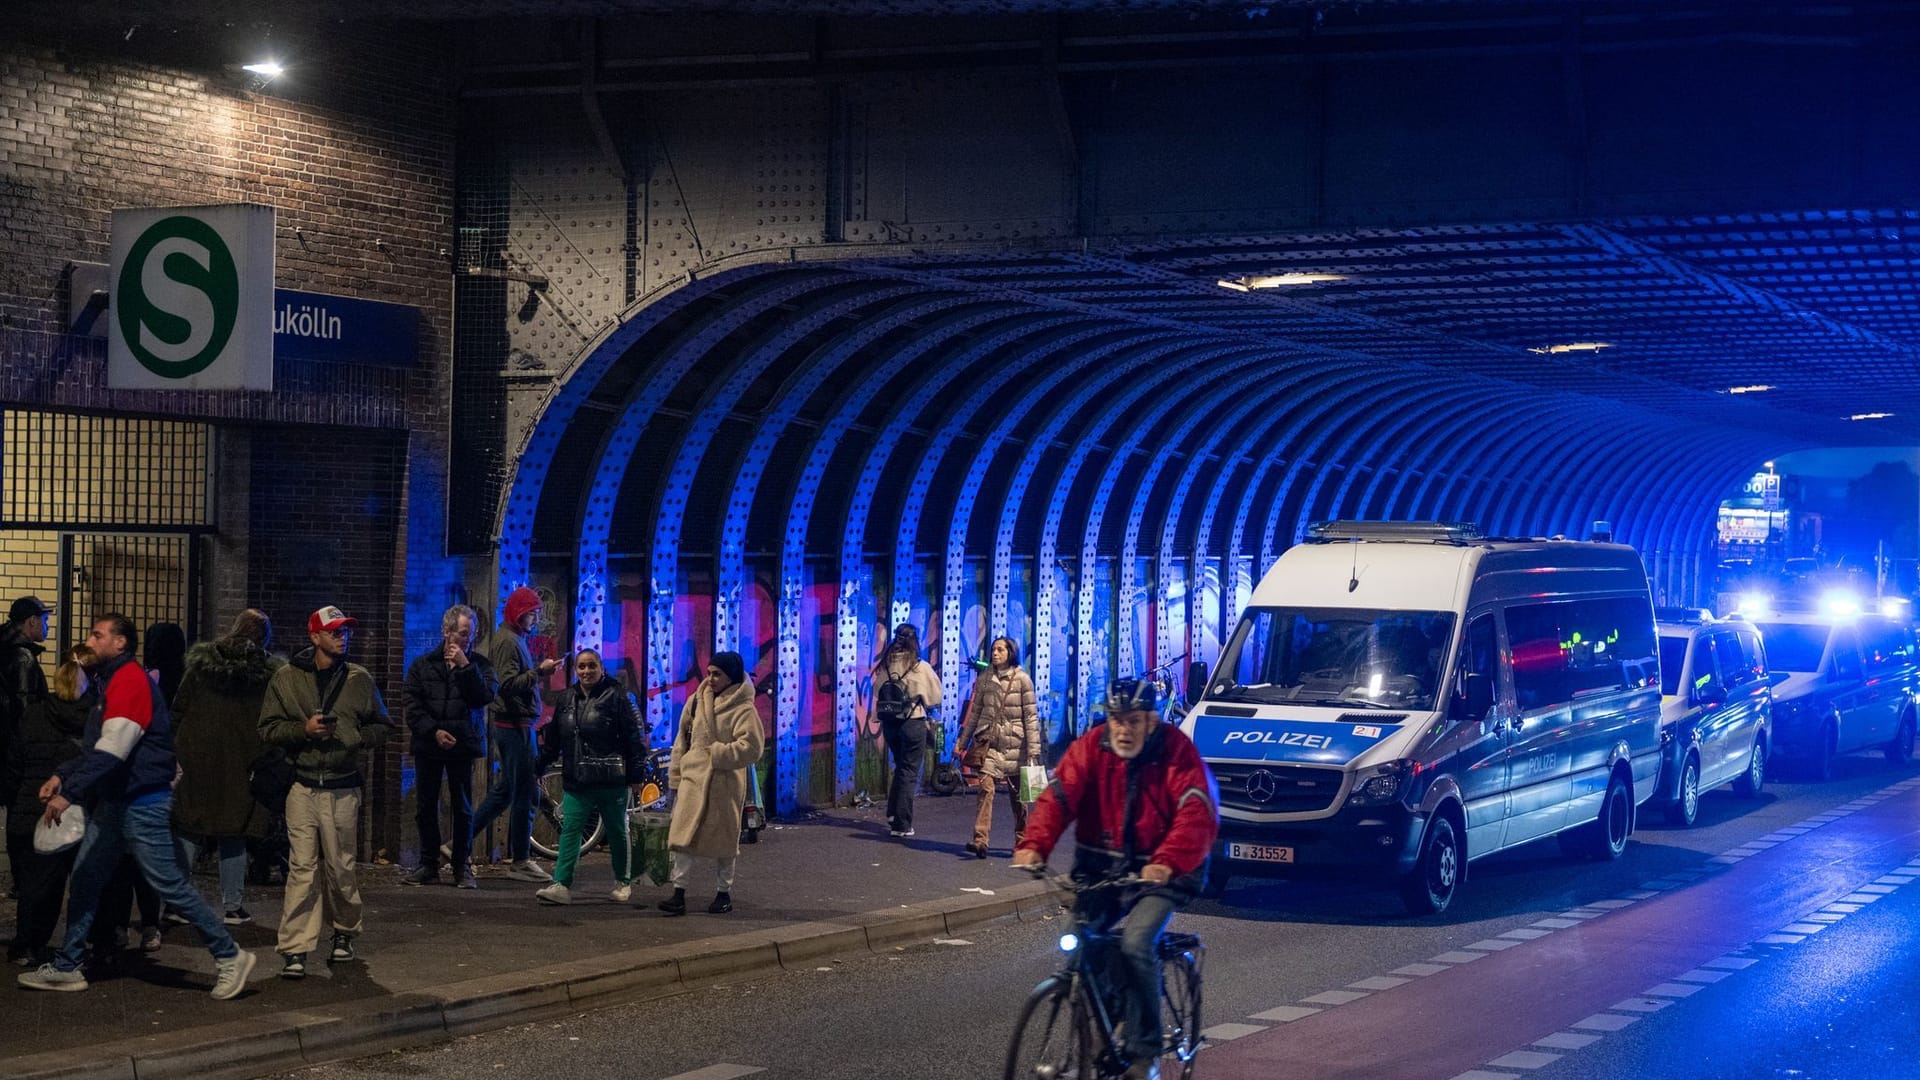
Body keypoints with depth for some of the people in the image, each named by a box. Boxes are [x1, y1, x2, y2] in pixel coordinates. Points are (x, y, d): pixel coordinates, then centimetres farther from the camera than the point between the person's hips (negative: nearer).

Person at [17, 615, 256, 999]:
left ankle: (229, 956, 0)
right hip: (113, 802, 10)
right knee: (84, 879, 9)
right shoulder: (110, 682, 16)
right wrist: (62, 776, 9)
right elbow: (97, 748, 21)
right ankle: (66, 967, 16)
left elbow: (112, 751, -24)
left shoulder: (130, 680, -16)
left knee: (169, 885, -7)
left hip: (143, 804, -10)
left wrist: (69, 793, -25)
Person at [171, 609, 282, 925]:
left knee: (189, 831, 7)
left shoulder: (202, 662, 2)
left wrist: (176, 749, 8)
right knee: (234, 837, 6)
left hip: (197, 758, 1)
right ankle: (233, 907, 7)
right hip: (242, 765, -1)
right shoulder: (270, 673, -3)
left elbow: (178, 709, 3)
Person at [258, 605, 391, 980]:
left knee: (341, 868, 6)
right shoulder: (286, 679, 4)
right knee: (302, 868, -6)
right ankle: (295, 949, -5)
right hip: (304, 787, -1)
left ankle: (344, 933, 27)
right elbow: (268, 728, 5)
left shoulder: (359, 679, 7)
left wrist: (354, 738, -4)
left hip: (343, 789, 1)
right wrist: (303, 729, -11)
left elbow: (382, 726, 15)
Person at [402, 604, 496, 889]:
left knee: (463, 808, 1)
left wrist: (465, 667, -16)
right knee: (425, 807, 6)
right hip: (428, 745, 2)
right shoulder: (423, 665, 7)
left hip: (463, 745, -1)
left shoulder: (479, 664, 5)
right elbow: (413, 706, 1)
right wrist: (434, 731, -11)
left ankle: (462, 866, 8)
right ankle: (428, 864, 16)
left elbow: (485, 696, -11)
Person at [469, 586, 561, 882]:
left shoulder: (514, 638, 18)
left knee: (505, 789, 16)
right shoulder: (507, 641, -13)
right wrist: (539, 671, -24)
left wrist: (540, 671, 7)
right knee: (527, 791, -5)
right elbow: (509, 685, -22)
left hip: (514, 723, 11)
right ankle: (520, 862, 1)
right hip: (515, 724, -11)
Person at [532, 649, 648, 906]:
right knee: (569, 830, -5)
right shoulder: (566, 699, 11)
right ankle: (561, 885, -10)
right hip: (576, 781, 4)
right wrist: (539, 766, 22)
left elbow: (635, 737, -6)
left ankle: (623, 882, 23)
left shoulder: (616, 697, -5)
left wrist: (636, 775, -8)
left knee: (617, 832, 9)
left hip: (611, 783, -4)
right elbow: (552, 739, 21)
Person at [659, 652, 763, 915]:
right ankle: (679, 893, -1)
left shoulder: (743, 709, -9)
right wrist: (675, 775, 11)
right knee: (683, 835, -4)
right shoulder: (697, 700, 7)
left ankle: (724, 893, 22)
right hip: (693, 778, 4)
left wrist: (716, 753, -16)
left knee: (723, 839, 8)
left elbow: (751, 747, -19)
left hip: (724, 784, -4)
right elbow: (682, 741, 14)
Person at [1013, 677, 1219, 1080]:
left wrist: (1168, 862, -41)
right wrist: (1034, 845, -33)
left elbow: (1198, 814, -23)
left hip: (1158, 875, -4)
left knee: (1137, 943, -25)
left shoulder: (1176, 751, -11)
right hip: (1100, 868, 4)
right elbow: (1058, 797, -14)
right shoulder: (1091, 747, -2)